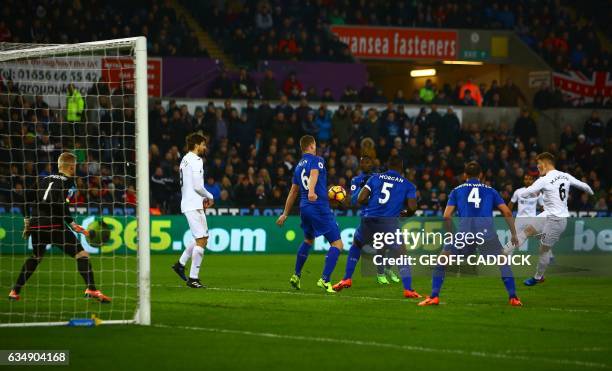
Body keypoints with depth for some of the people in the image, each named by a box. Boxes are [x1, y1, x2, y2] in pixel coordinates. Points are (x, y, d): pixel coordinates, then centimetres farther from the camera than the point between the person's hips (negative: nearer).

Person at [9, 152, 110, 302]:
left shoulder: (45, 179, 19)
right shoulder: (69, 183, 0)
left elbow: (28, 199, 16)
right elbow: (62, 205, -15)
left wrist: (27, 221, 23)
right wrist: (72, 224, -9)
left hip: (36, 224, 6)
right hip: (55, 225, -6)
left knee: (35, 257, 28)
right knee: (81, 254, -3)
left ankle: (15, 291, 25)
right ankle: (91, 289, -21)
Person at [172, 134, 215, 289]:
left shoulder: (185, 159, 17)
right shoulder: (196, 160, -13)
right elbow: (198, 186, -19)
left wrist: (203, 198, 16)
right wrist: (210, 197, -2)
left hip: (188, 203, 10)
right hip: (194, 205, -10)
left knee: (202, 238, 17)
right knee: (201, 240, -8)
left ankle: (181, 263, 18)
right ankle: (193, 278, -9)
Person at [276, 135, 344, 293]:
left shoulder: (299, 166, 17)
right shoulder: (316, 160, -5)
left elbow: (293, 192, 25)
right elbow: (314, 174, -27)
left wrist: (285, 214, 32)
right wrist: (311, 191, -47)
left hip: (304, 208, 8)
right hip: (320, 207, -8)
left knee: (308, 240, 32)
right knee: (337, 244, -6)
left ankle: (296, 276, 36)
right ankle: (325, 280, -18)